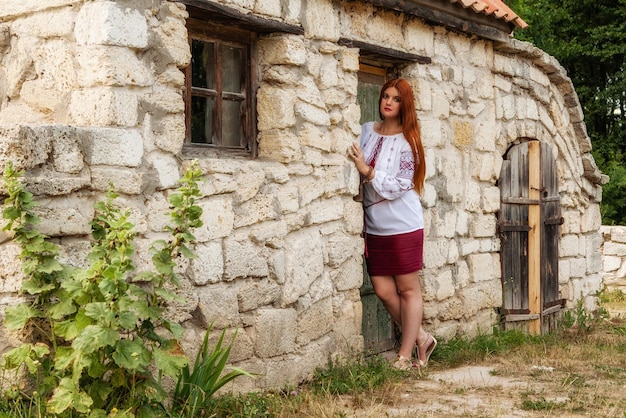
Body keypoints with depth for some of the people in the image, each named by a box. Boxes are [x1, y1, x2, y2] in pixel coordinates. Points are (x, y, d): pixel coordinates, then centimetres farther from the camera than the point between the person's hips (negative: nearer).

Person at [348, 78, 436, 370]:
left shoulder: (407, 141, -6)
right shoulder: (366, 131, 7)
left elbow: (396, 188, -14)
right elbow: (354, 173, 18)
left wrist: (367, 170, -21)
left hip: (403, 226, -5)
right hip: (374, 226, 5)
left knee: (408, 290, 3)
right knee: (383, 290, 5)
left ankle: (405, 355, 10)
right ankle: (421, 339, 23)